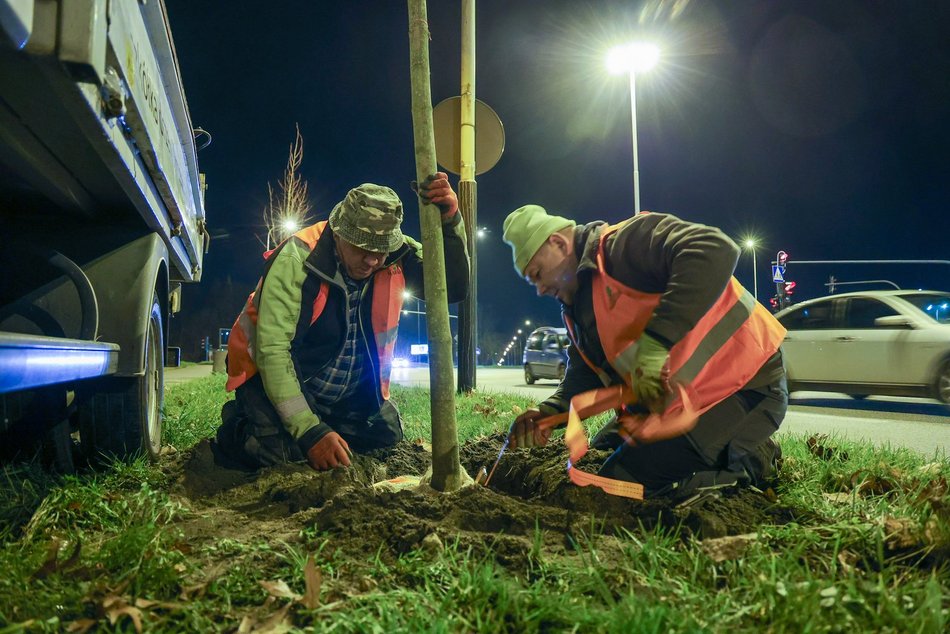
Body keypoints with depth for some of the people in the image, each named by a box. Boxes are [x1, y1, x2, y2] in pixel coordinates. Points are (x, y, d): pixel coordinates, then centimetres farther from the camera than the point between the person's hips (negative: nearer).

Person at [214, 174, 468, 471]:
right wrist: (308, 430, -36)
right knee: (282, 450, -26)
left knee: (387, 435, -1)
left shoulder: (396, 254, -13)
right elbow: (272, 351, -31)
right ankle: (236, 428, 10)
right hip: (275, 377, -5)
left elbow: (454, 288, -20)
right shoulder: (296, 260, -28)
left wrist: (450, 222, -36)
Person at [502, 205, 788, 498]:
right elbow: (584, 373, 11)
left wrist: (654, 345, -40)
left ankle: (746, 465, 1)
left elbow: (715, 250, -36)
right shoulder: (577, 309, 12)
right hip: (678, 398, 11)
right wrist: (549, 412, -10)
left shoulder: (628, 242, -19)